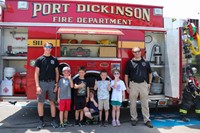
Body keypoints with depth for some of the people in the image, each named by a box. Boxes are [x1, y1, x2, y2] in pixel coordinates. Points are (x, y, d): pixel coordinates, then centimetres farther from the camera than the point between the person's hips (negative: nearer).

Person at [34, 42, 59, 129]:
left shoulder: (54, 59, 7)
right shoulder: (39, 59, 0)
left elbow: (56, 72, 9)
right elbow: (36, 73, -2)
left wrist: (56, 84, 2)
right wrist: (37, 86, -10)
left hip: (52, 83, 2)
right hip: (42, 83, -1)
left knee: (52, 102, 7)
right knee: (40, 102, 4)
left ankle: (53, 120, 18)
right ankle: (41, 121, 19)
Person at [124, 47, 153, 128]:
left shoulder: (145, 62, 8)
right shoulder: (130, 62, 2)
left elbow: (149, 73, 16)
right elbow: (126, 75, 3)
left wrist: (149, 83, 6)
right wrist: (127, 86, -1)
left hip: (144, 84, 1)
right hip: (133, 84, -1)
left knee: (145, 103, 5)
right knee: (133, 103, 7)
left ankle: (147, 120, 14)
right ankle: (134, 119, 22)